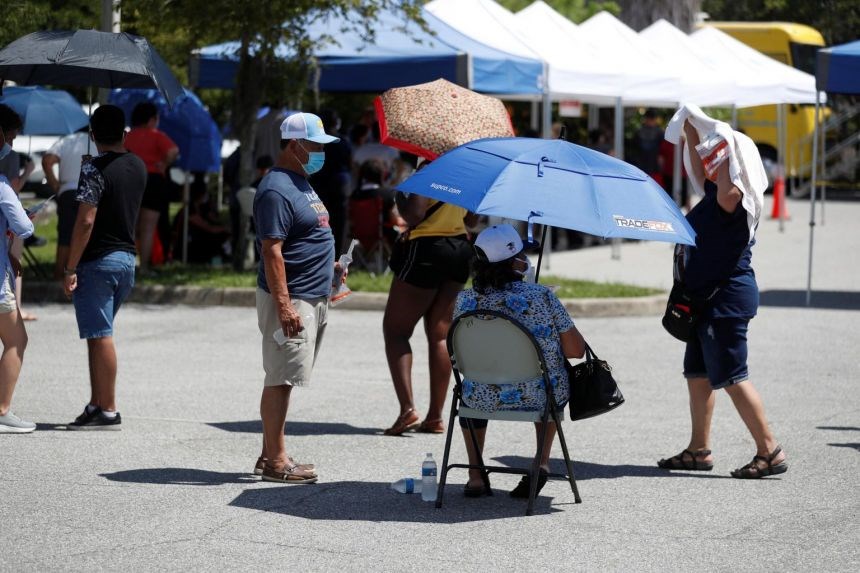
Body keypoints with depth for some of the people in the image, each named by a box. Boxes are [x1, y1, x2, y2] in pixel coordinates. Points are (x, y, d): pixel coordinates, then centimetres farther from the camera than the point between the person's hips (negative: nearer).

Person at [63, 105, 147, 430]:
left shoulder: (94, 170, -15)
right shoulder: (138, 166, 7)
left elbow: (85, 222, -19)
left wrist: (70, 269, -16)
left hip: (98, 260, -8)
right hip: (127, 257, 8)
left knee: (100, 337, -4)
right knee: (98, 335, 16)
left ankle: (108, 411, -3)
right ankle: (97, 404, 17)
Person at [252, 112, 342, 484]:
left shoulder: (301, 183, 17)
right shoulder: (277, 190, -16)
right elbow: (272, 250, -21)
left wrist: (328, 265, 18)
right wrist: (284, 305, -25)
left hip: (312, 299, 10)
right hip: (291, 300, -10)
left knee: (284, 379, 13)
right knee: (281, 379, -7)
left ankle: (271, 455, 18)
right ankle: (275, 461, -5)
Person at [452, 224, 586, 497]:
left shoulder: (464, 301, -7)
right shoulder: (542, 297, -14)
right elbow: (576, 350, -7)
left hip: (484, 401, 1)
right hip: (542, 399, -1)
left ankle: (475, 476, 33)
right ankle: (543, 462, 25)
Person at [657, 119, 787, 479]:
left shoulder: (733, 201, -16)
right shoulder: (713, 193, 11)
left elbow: (727, 194, -40)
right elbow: (698, 171, 29)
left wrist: (726, 153, -29)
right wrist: (691, 133, 25)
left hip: (727, 298, -10)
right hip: (709, 299, 10)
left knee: (732, 377, -9)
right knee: (697, 375, 15)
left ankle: (770, 452, -6)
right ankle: (699, 450, 22)